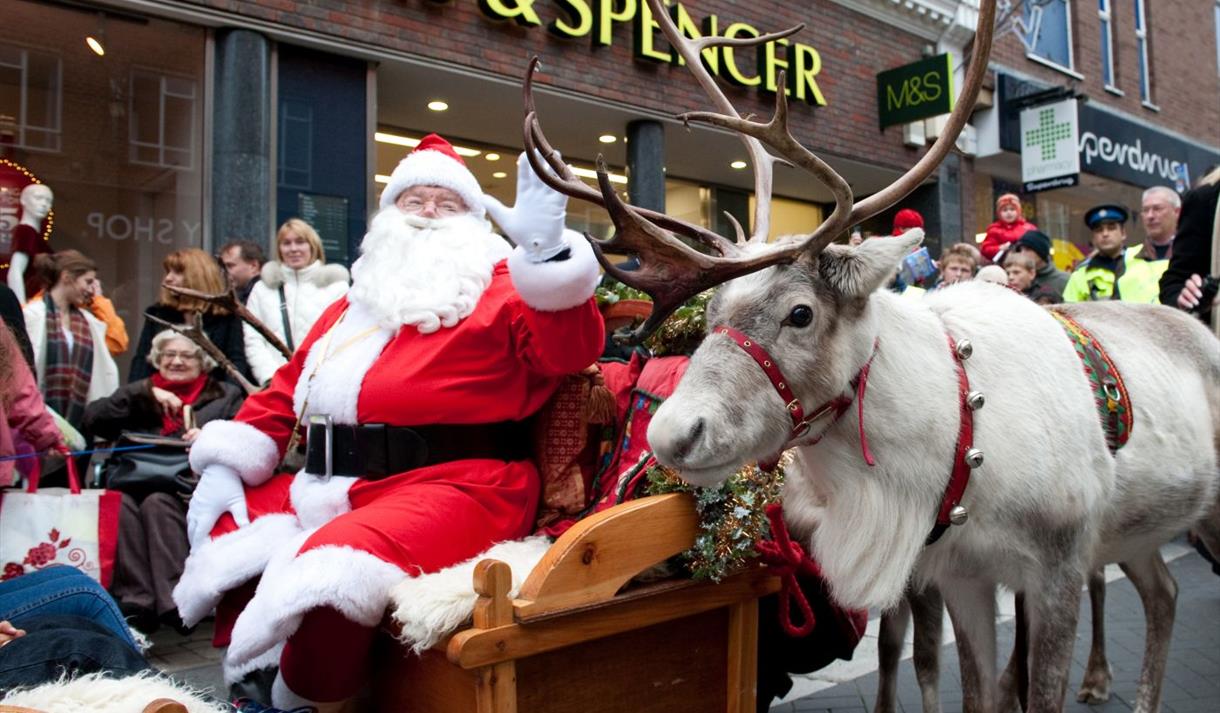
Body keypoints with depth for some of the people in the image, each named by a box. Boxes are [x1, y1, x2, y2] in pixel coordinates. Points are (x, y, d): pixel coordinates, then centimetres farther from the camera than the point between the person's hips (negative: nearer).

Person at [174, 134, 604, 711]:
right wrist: (227, 466, 14)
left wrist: (546, 248, -28)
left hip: (452, 484, -8)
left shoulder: (503, 288, 3)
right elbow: (288, 389, 25)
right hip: (334, 486, 8)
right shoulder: (355, 303, 24)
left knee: (332, 567, -29)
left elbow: (572, 349, -14)